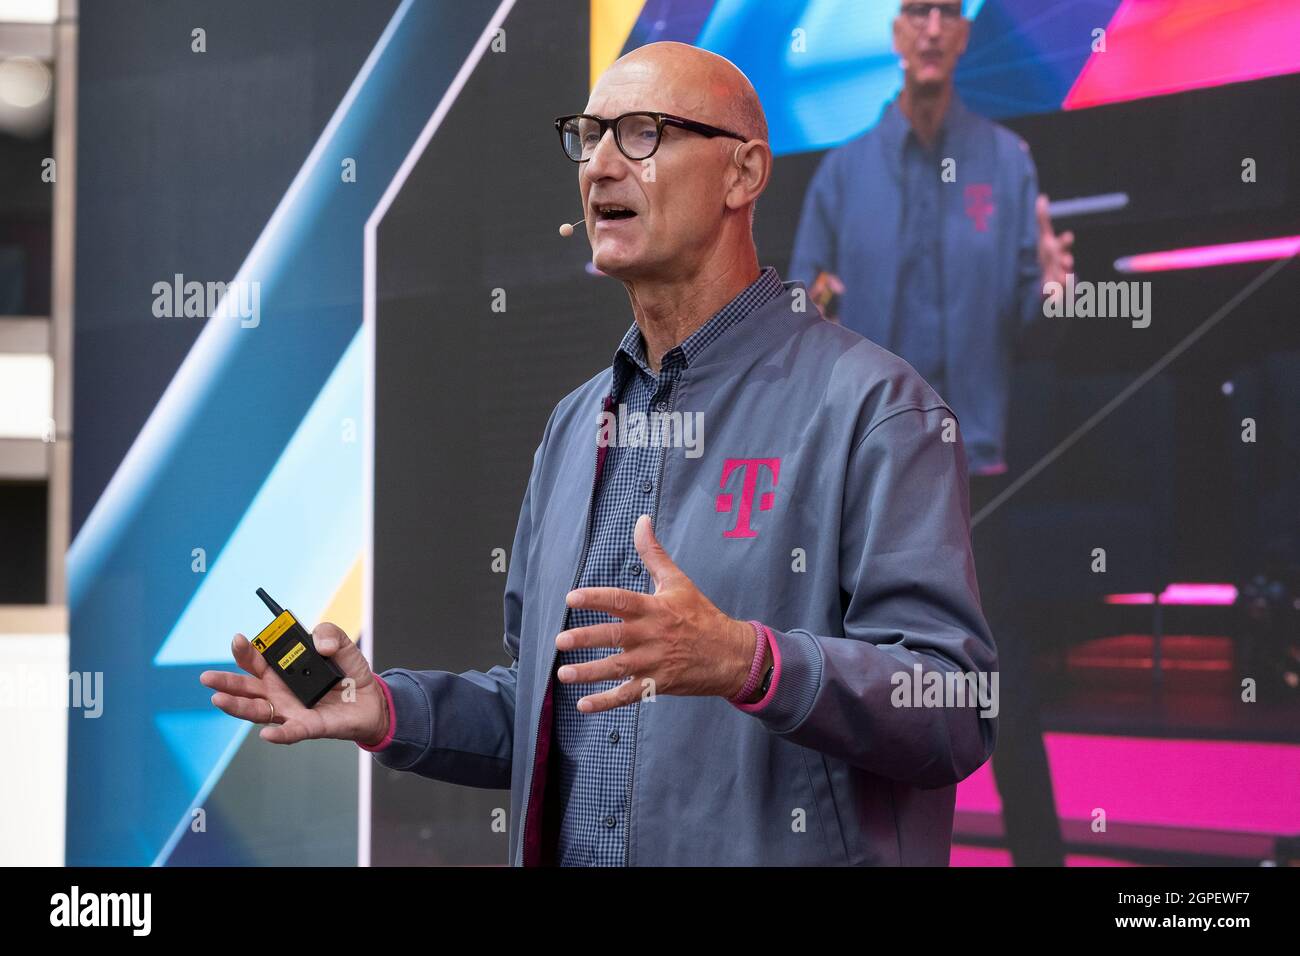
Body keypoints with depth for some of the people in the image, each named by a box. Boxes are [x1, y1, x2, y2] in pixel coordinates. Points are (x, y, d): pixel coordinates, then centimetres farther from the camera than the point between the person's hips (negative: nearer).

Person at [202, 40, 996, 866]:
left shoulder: (870, 407, -10)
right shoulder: (576, 424, 13)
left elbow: (958, 709, -18)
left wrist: (748, 661, -31)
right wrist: (388, 709, 3)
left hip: (780, 852, -6)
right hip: (565, 853, 6)